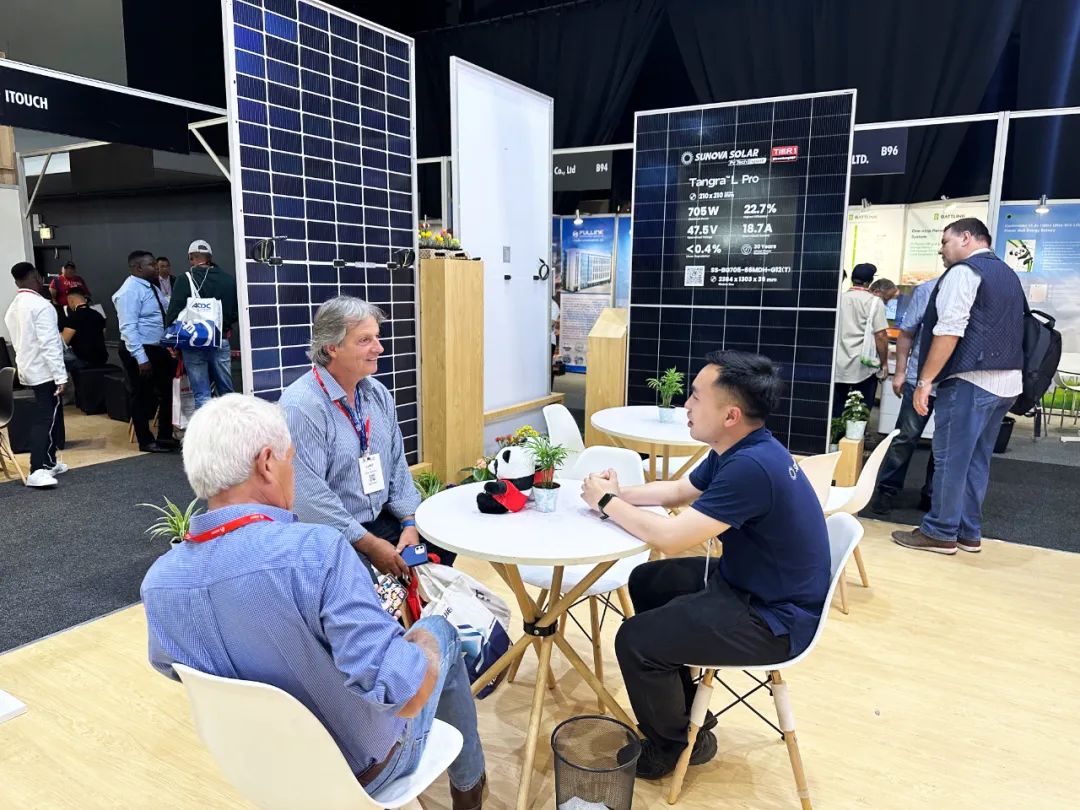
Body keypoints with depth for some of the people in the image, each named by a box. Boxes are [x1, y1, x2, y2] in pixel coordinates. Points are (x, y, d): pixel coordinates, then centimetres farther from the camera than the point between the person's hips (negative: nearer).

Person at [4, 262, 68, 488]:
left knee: (48, 416, 17)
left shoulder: (13, 308, 12)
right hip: (45, 372, -9)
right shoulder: (40, 305, -16)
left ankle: (49, 462, 23)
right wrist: (60, 376, -21)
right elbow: (49, 344, -21)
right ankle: (37, 471, -11)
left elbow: (19, 342, 17)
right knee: (45, 419, -8)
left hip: (28, 370, 9)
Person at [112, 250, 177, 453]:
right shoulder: (130, 291, -17)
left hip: (158, 348, 9)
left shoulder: (152, 288, 10)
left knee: (166, 391, 16)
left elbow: (164, 315, 18)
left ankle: (165, 436, 30)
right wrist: (141, 359, -26)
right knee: (141, 396, 5)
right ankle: (146, 441, 18)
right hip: (140, 351, -9)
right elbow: (128, 328, -22)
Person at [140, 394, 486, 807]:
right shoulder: (314, 550, -36)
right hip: (362, 766, -5)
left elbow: (169, 665, 5)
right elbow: (402, 692, -37)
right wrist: (424, 649, -16)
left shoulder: (157, 581, -16)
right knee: (437, 631, 20)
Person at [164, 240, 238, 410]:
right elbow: (237, 313, 7)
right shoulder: (228, 280, 2)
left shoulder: (184, 280, -7)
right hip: (221, 342, 3)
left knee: (202, 394, 1)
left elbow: (173, 314, -9)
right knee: (226, 392, 13)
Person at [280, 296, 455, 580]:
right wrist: (369, 544, -17)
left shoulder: (378, 393, 7)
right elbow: (310, 496, -20)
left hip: (381, 519, 7)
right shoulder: (301, 407, -17)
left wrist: (410, 522, -2)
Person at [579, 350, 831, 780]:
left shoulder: (752, 467, -32)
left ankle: (675, 743, 16)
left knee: (635, 641, -13)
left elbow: (671, 537, -31)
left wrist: (606, 503, -16)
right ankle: (682, 708, 32)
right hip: (746, 582, 10)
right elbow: (679, 490, 14)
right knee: (646, 582, 19)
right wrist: (619, 493, -2)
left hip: (773, 618, -10)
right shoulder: (740, 450, 0)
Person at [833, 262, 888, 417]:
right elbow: (880, 335, -10)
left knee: (836, 412, 8)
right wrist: (884, 363, 0)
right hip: (863, 365, -4)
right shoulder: (873, 301, -6)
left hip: (838, 365, 4)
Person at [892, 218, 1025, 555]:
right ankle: (969, 533, 19)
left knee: (950, 457, -3)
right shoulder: (1008, 274, 22)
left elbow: (949, 330, -17)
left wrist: (924, 381, -17)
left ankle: (940, 533, 4)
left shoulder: (964, 271, -7)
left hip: (971, 379, -9)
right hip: (1007, 380, 9)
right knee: (976, 459, 14)